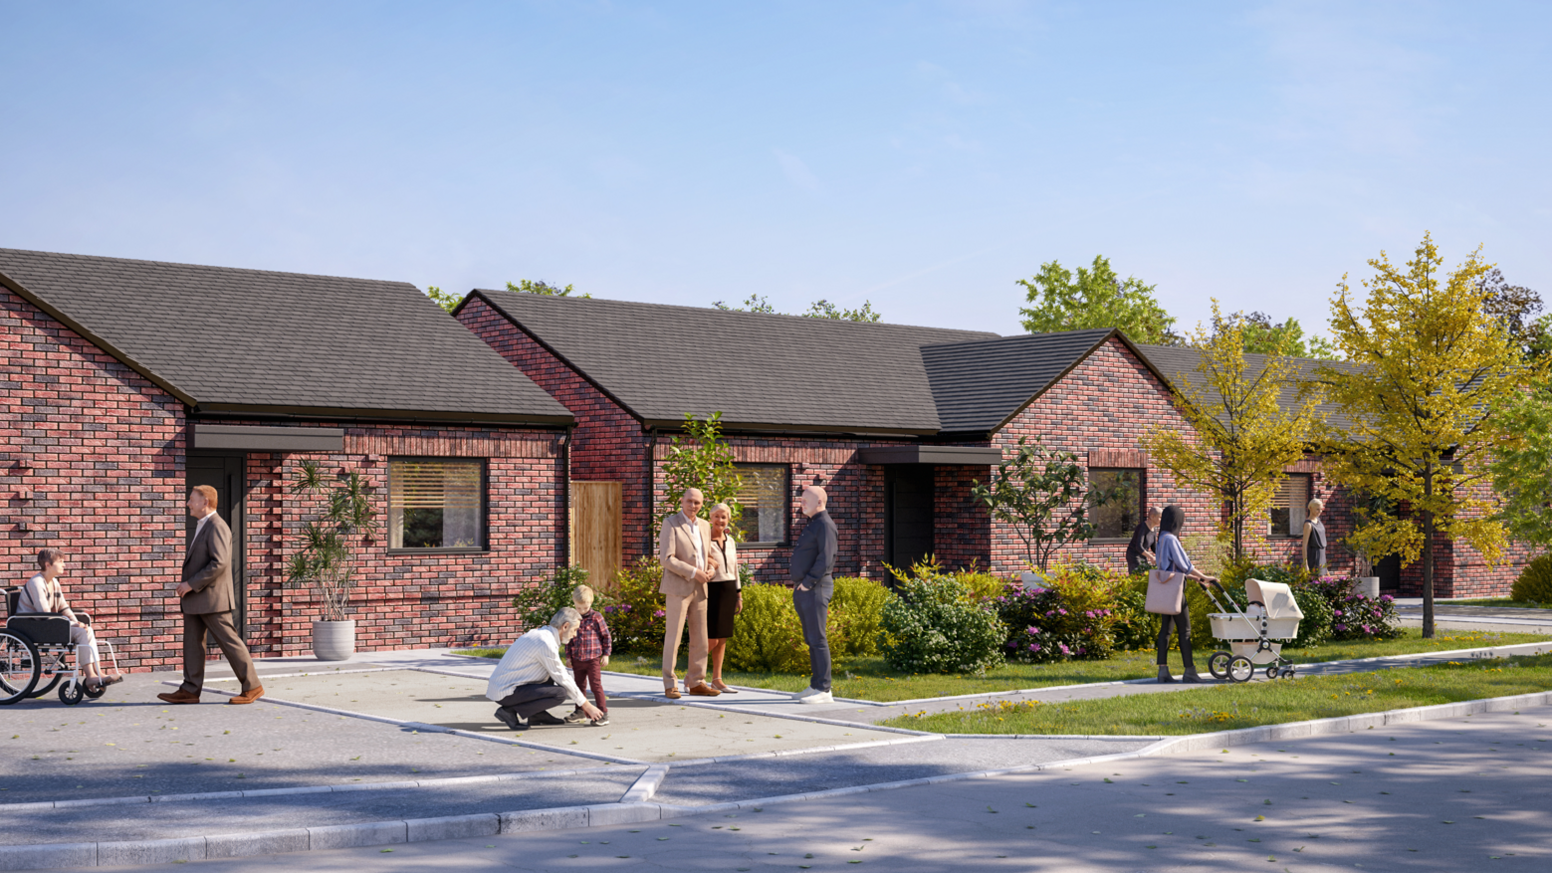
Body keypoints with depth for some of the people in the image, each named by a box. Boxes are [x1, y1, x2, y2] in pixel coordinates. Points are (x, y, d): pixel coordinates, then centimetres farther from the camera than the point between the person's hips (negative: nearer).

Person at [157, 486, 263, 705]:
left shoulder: (217, 527, -14)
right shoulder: (202, 527, 18)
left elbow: (219, 563, -23)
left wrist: (191, 584, -20)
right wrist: (187, 587, 14)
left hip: (212, 598, -10)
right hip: (195, 600, 10)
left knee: (230, 642, -5)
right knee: (192, 642, 7)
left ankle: (252, 687, 1)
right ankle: (190, 690, 8)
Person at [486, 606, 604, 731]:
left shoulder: (541, 634, 13)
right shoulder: (546, 643, -18)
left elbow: (560, 673, 20)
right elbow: (563, 679, -13)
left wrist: (582, 704, 19)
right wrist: (586, 705, -2)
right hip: (506, 692, -10)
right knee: (560, 693, -20)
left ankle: (537, 715, 12)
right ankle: (510, 711, -11)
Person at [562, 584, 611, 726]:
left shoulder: (596, 617, -6)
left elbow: (606, 636, -2)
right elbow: (569, 638, 14)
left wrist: (606, 654, -4)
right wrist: (568, 656, 13)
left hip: (593, 659, -5)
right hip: (577, 660, 5)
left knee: (596, 685, -7)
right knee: (580, 686, 14)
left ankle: (603, 714, -4)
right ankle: (580, 712, 26)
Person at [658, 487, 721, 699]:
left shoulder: (704, 526, 14)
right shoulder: (671, 523, -6)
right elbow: (667, 558, -14)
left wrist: (709, 571, 1)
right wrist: (694, 572, -17)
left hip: (699, 589, 7)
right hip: (678, 588, -7)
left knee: (700, 639, 7)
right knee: (673, 636, -5)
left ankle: (696, 683, 15)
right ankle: (670, 685, -2)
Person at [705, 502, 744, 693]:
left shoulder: (730, 541, 10)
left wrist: (739, 595, 13)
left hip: (728, 591, 6)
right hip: (711, 591, -6)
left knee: (722, 638, 6)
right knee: (712, 639, -10)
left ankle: (716, 679, 11)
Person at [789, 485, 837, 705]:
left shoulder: (825, 524, -10)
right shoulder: (812, 524, 21)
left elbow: (826, 558, -19)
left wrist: (808, 582, -18)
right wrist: (798, 586, 14)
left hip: (815, 589, -10)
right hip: (803, 590, 10)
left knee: (817, 638, -10)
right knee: (810, 639, 11)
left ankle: (823, 690, -10)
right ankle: (816, 685, 15)